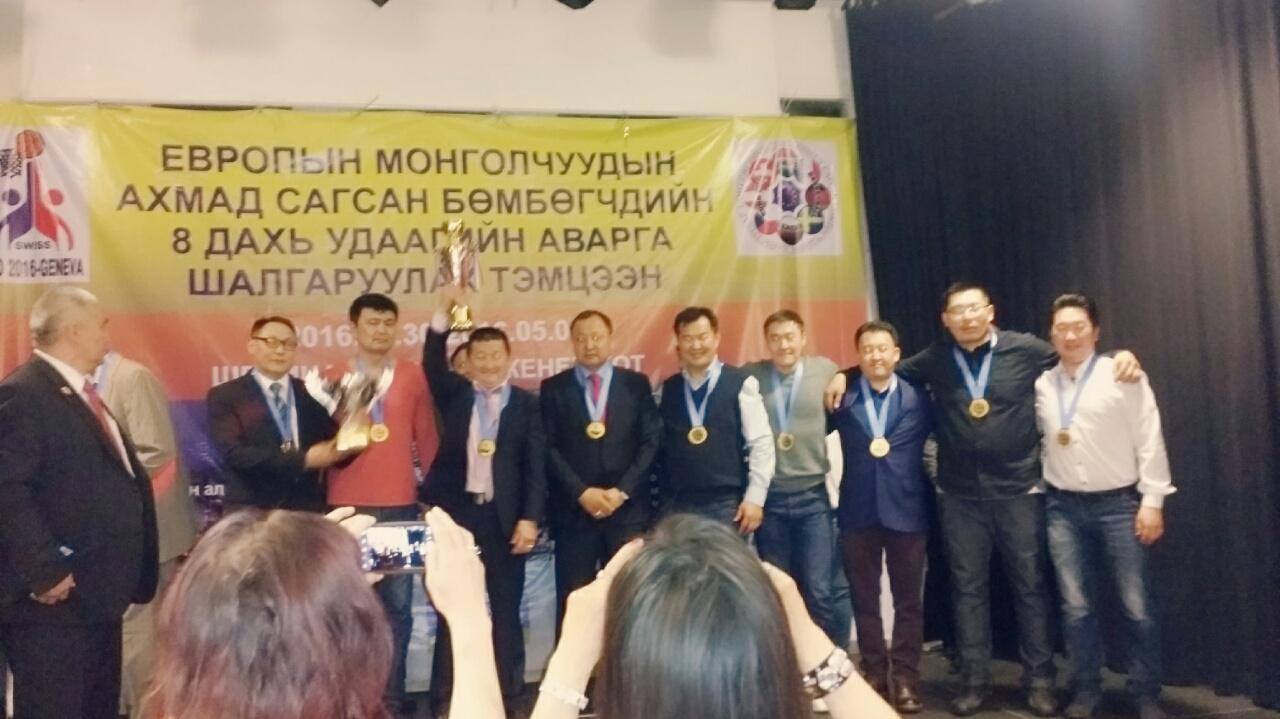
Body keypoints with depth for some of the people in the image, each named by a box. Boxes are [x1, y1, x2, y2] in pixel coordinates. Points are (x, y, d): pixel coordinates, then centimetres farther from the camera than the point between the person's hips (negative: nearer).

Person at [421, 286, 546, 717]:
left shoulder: (526, 404, 3)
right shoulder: (454, 394, 8)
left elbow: (535, 466, -2)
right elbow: (432, 362, -11)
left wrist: (529, 518, -11)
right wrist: (444, 311, -25)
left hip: (504, 517, -1)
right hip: (457, 512, 1)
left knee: (505, 609, 7)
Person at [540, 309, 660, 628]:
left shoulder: (637, 384, 8)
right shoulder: (553, 388, 6)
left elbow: (650, 441, 2)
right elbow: (549, 448, 0)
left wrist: (622, 491, -9)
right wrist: (582, 493, -11)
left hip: (627, 509, 1)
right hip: (573, 510, 0)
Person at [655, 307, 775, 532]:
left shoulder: (741, 383, -2)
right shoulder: (666, 389, 9)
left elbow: (761, 443, -4)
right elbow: (658, 446, 10)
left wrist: (755, 498, -9)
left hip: (726, 504, -3)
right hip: (676, 504, 3)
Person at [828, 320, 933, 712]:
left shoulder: (917, 397, 2)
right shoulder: (842, 397, 3)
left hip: (905, 507, 0)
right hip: (858, 509, 1)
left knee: (908, 599, 6)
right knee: (864, 598, 9)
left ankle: (905, 677, 16)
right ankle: (874, 673, 21)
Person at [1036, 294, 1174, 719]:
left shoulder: (1122, 375, -4)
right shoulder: (1042, 385, 7)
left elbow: (1149, 441, -5)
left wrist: (1153, 501, -8)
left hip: (1119, 503, -2)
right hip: (1064, 508, 3)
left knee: (1137, 606, 3)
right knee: (1076, 607, 7)